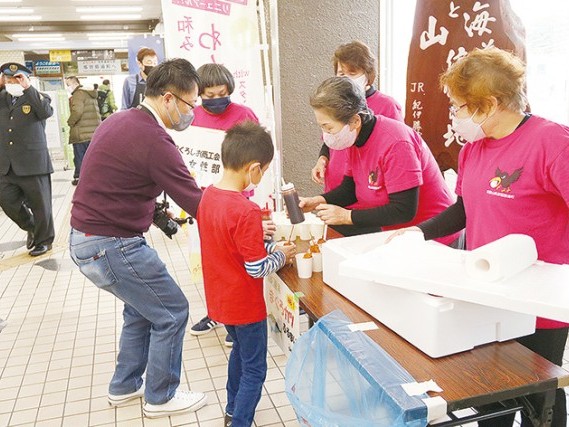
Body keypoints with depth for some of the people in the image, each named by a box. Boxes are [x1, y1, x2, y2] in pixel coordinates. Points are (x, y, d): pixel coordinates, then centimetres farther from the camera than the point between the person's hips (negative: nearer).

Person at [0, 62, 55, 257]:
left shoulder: (38, 97, -1)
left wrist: (28, 88, -22)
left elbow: (46, 112, -20)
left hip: (33, 163, -5)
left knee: (39, 204, 5)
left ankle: (43, 240, 24)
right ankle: (31, 228, 32)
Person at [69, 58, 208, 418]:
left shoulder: (119, 121, 7)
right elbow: (197, 203, -23)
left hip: (87, 237, 10)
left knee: (142, 307, 24)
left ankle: (125, 386, 39)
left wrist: (155, 211, 11)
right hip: (111, 246, -10)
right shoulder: (154, 141, -23)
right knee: (171, 312, 5)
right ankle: (160, 398, 23)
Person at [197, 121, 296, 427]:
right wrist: (281, 255, -7)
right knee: (254, 370, 12)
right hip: (245, 305, -9)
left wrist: (269, 246, 3)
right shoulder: (246, 211, -30)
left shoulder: (207, 195, -4)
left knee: (241, 350, 30)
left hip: (220, 298, 9)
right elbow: (257, 269, -24)